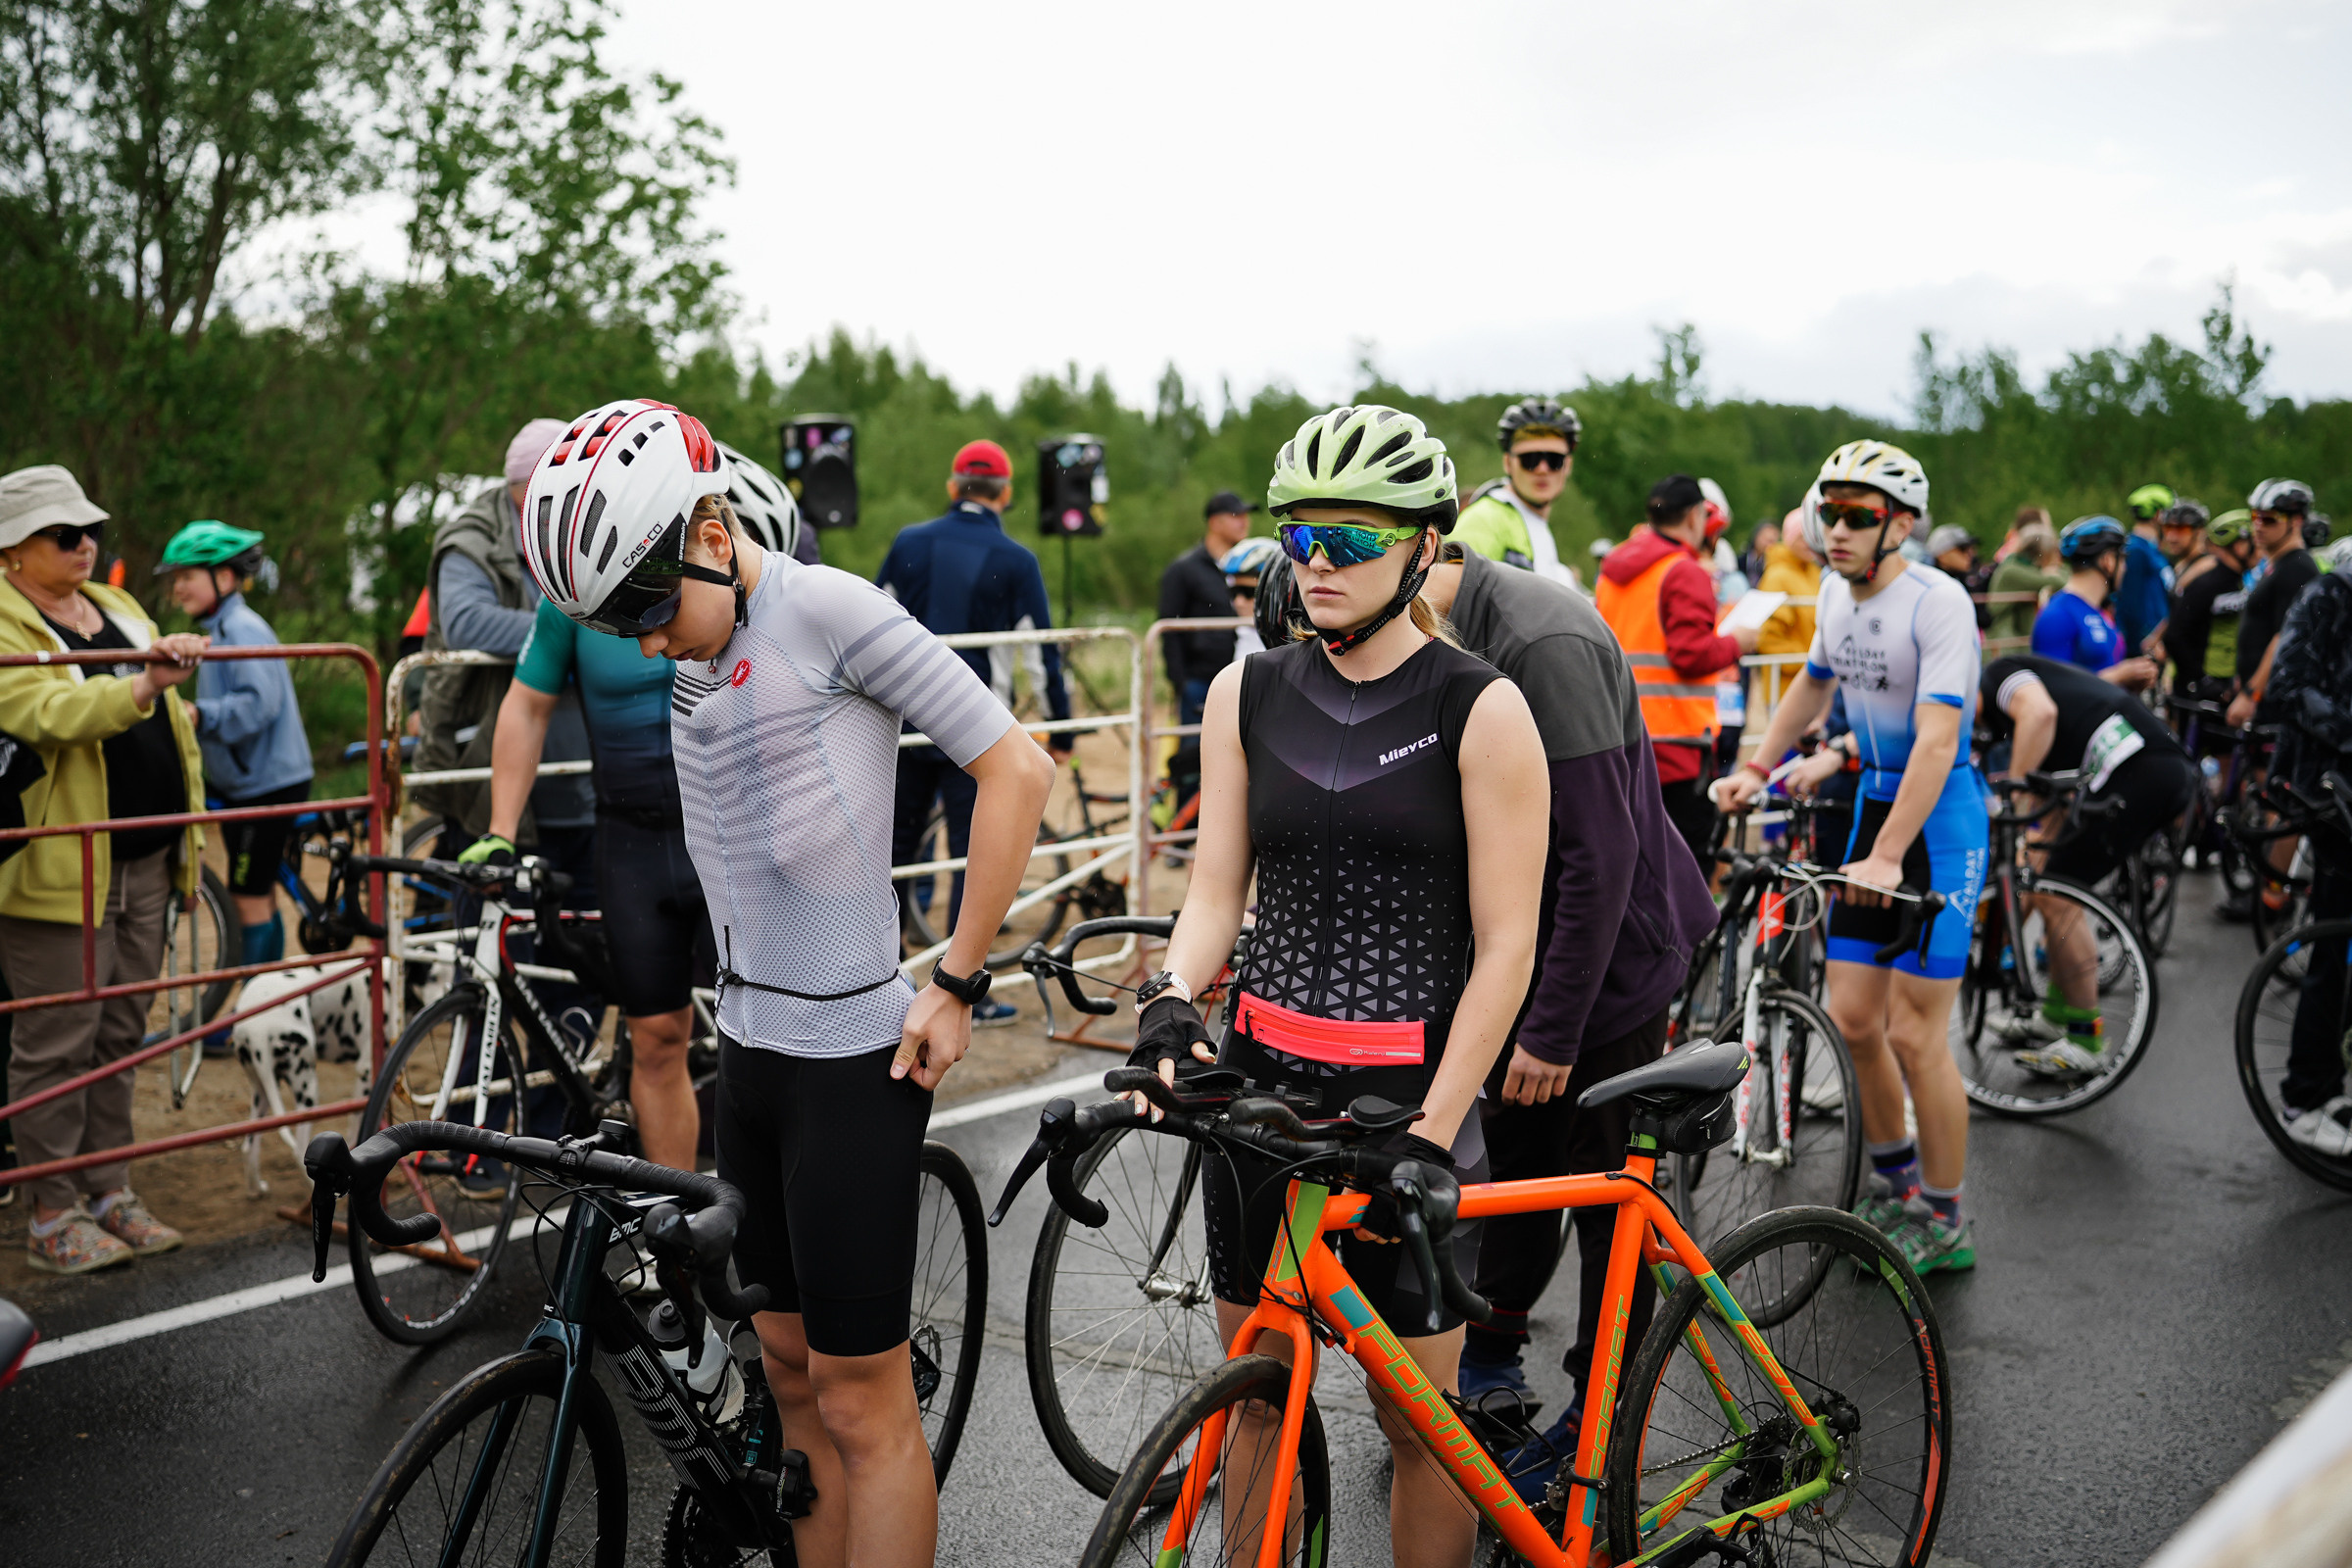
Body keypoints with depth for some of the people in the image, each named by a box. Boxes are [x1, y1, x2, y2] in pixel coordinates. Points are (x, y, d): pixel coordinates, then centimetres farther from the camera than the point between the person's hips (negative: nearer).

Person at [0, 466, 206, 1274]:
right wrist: (144, 683, -38)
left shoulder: (117, 609, 14)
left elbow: (173, 723, 19)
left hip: (145, 863, 7)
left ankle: (110, 1192, 23)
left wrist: (190, 820, 17)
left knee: (120, 1034, 13)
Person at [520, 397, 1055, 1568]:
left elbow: (1017, 770, -15)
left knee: (863, 1405, 1)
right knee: (792, 1371, 17)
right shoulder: (696, 659, 10)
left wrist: (956, 984, -14)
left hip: (854, 1056, -8)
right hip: (749, 1048, 8)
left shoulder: (826, 609, -14)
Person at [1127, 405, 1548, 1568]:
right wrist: (1170, 999, -13)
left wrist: (1429, 1136, -14)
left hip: (1408, 1093, -3)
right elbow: (1216, 888, 7)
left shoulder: (1482, 711, -7)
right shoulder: (1247, 694, 6)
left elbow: (1505, 950, -9)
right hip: (1259, 1080, 4)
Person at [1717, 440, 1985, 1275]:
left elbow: (1938, 738, -28)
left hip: (1940, 816, -7)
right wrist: (1756, 769, 14)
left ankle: (1946, 1222, 12)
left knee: (1913, 1034, -5)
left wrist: (1888, 856, -35)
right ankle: (1894, 1183, 29)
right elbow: (1815, 682, 23)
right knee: (1852, 1017, 8)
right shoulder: (1836, 592, 4)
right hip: (1875, 799, 7)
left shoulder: (1937, 602, -20)